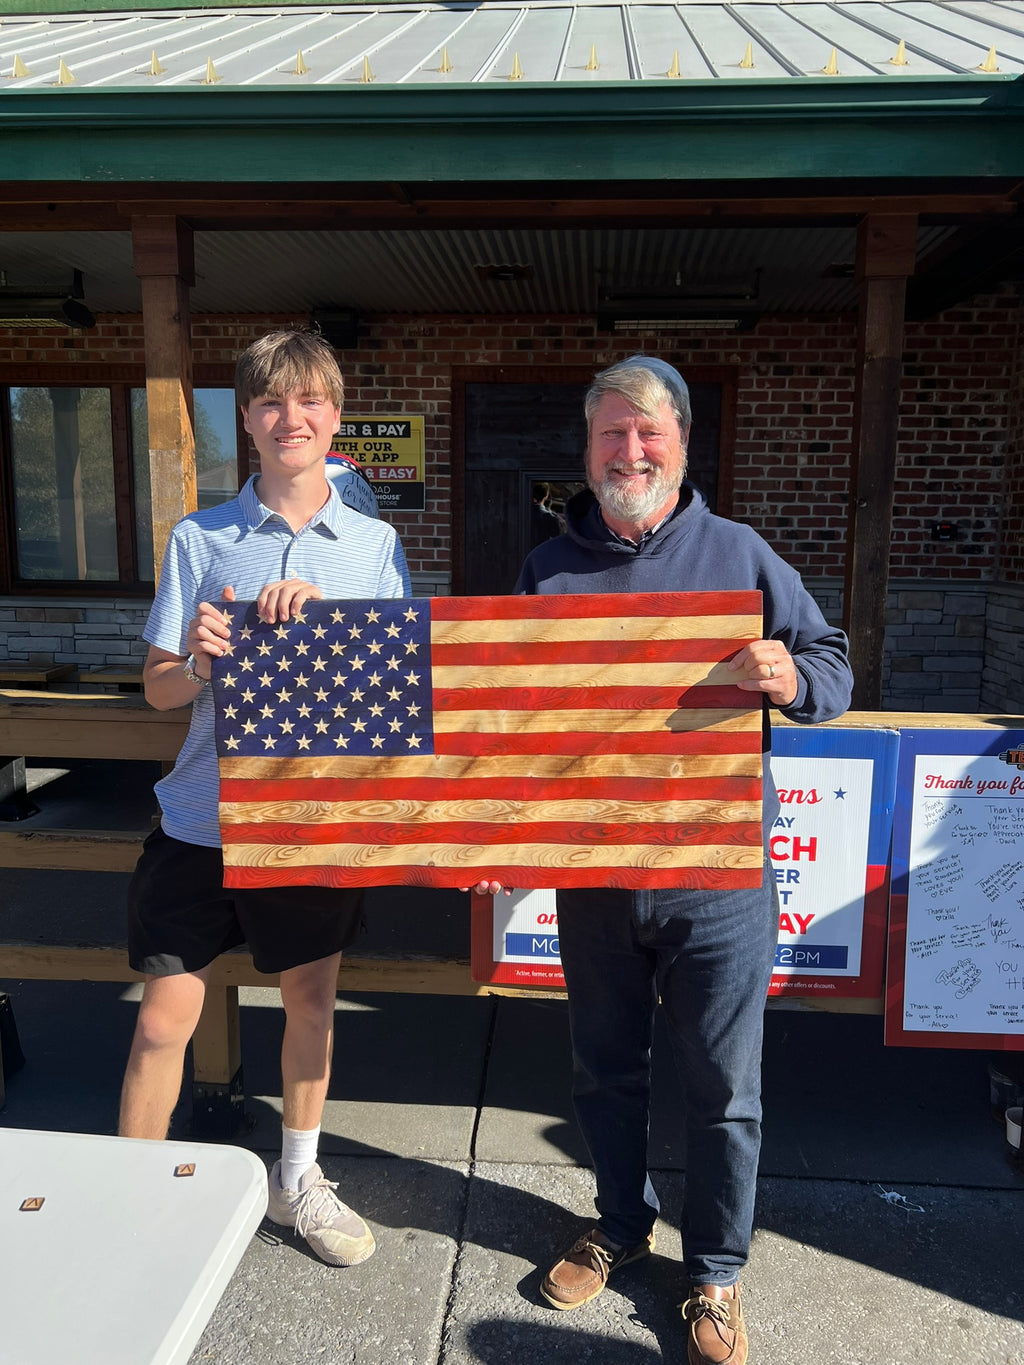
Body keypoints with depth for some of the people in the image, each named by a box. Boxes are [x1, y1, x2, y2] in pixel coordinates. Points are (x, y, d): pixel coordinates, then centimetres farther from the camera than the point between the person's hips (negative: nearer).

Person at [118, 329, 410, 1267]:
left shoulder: (375, 546, 2)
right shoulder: (200, 539, 0)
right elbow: (159, 688, 1)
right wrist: (197, 661, -22)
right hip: (203, 815, -1)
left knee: (312, 1002, 15)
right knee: (164, 1019, 4)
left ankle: (298, 1181, 39)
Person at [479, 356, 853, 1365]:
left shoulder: (738, 554, 0)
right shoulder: (547, 570, 5)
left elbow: (833, 667, -1)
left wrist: (793, 678, -23)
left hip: (717, 875, -2)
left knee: (722, 1085, 11)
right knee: (605, 1067, 19)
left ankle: (715, 1271, 34)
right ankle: (620, 1223, 45)